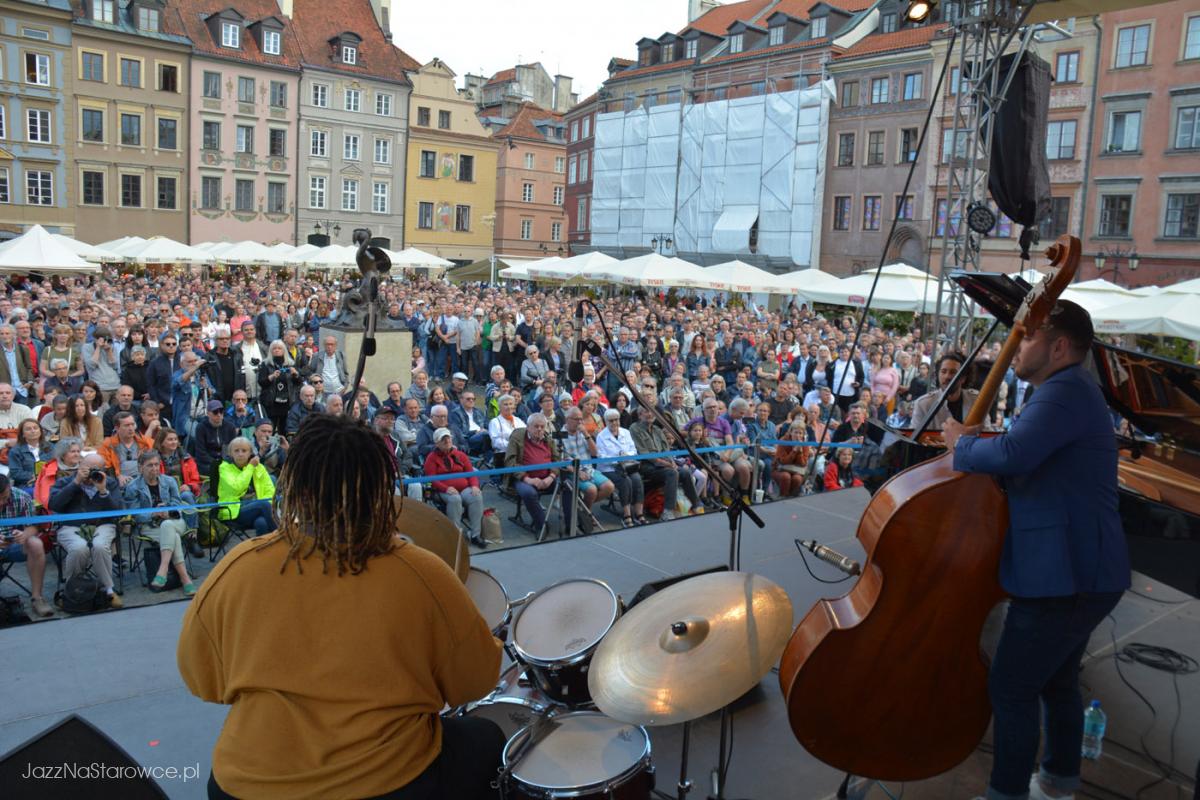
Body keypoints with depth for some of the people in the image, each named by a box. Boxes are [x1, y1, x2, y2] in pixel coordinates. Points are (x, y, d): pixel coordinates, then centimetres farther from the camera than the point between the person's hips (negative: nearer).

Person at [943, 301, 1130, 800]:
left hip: (1066, 575, -11)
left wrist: (962, 444, -15)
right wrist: (972, 448, 2)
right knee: (1056, 681, 23)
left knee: (1011, 688, -1)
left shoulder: (1066, 389, -18)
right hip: (1079, 570, 11)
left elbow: (1013, 454, -34)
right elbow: (1028, 469, 18)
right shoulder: (1068, 392, 16)